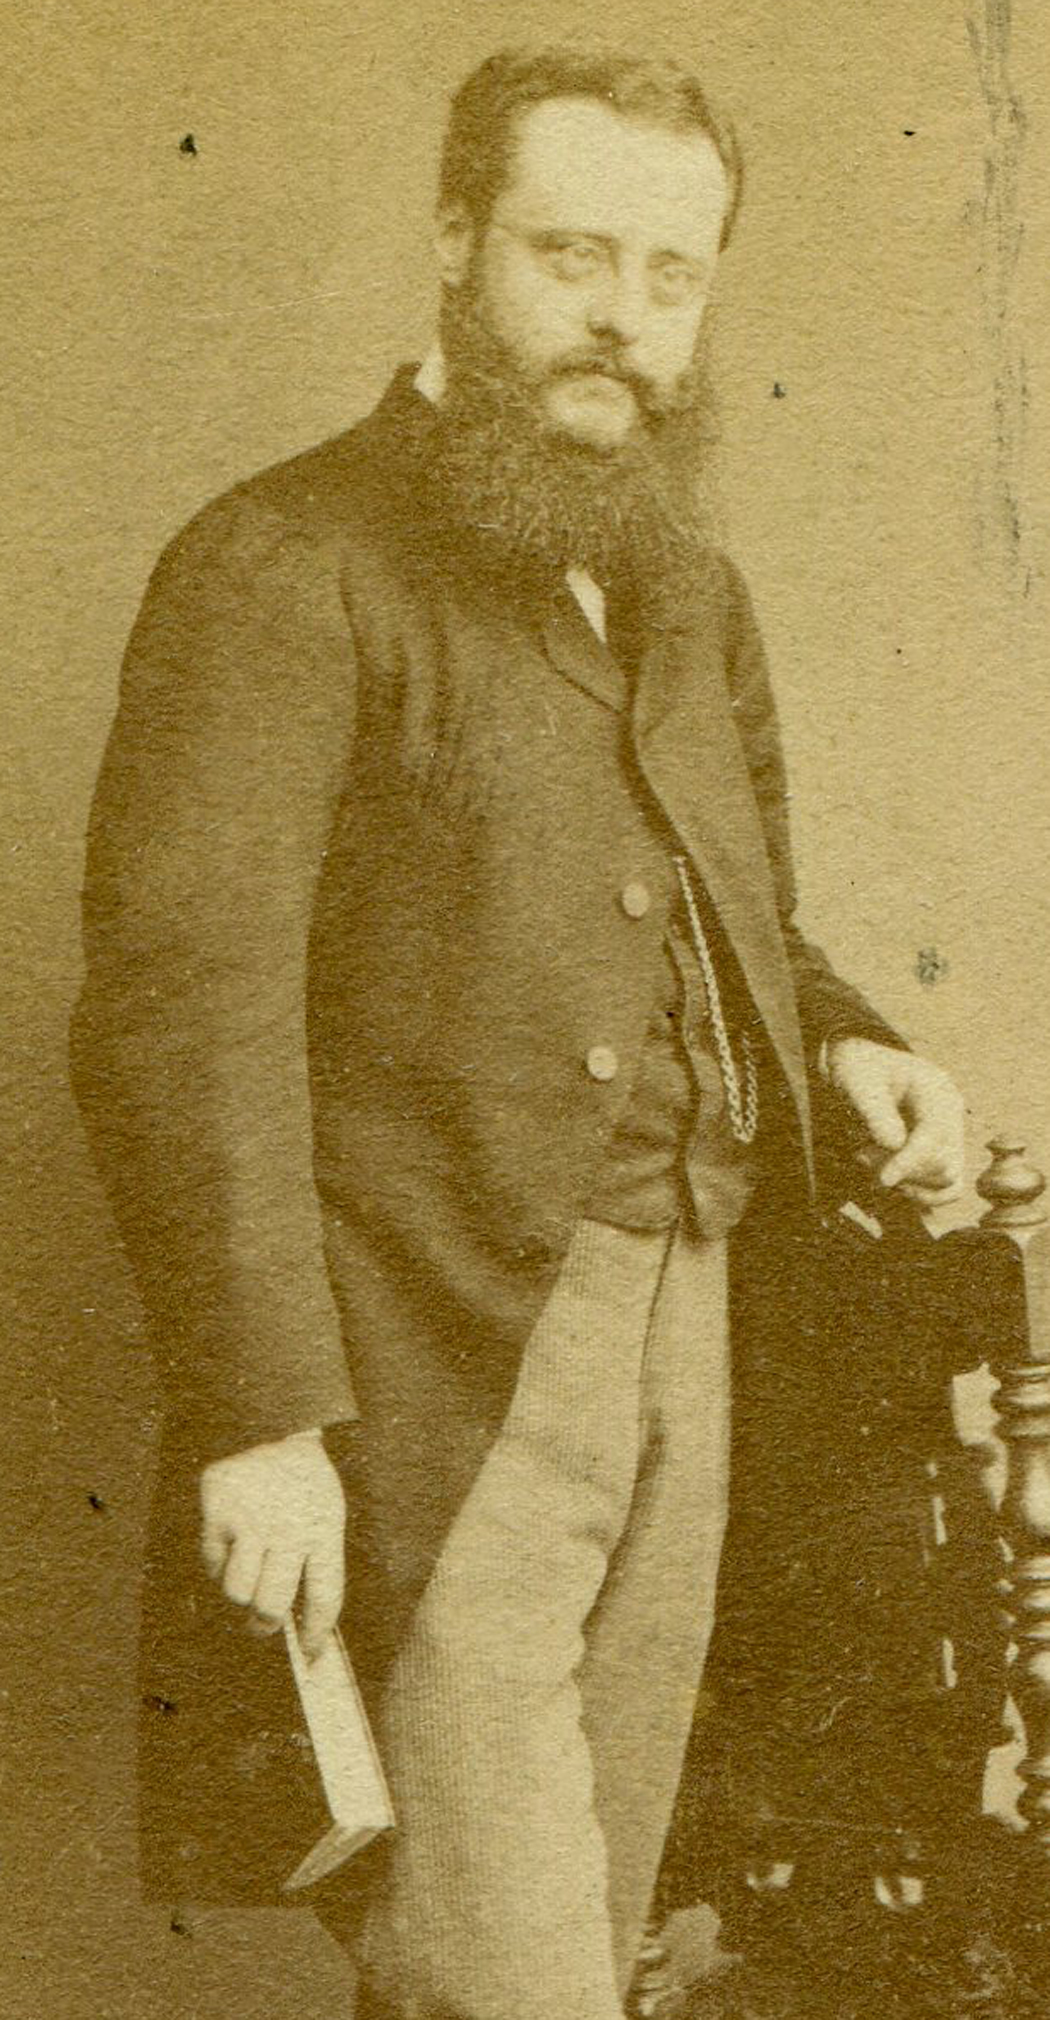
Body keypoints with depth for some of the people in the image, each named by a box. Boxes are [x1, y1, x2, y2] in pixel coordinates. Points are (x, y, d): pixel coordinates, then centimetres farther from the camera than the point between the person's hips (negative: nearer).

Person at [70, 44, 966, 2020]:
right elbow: (181, 1005, -17)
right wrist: (259, 1413, -23)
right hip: (437, 1374, -7)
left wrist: (838, 1040, 6)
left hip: (676, 1334, 7)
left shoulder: (691, 590, 16)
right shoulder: (287, 572, -9)